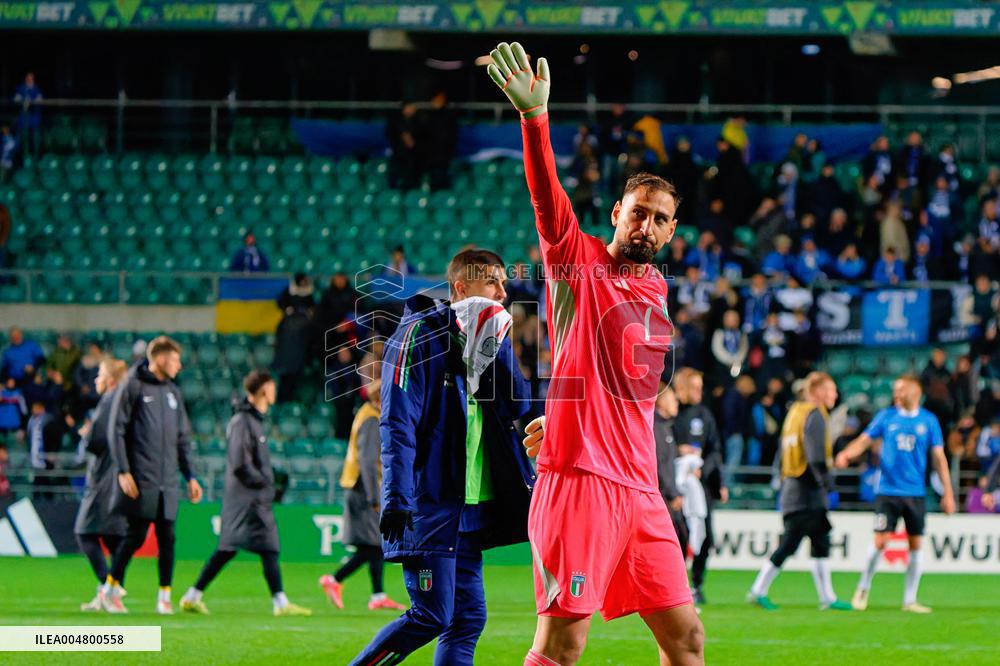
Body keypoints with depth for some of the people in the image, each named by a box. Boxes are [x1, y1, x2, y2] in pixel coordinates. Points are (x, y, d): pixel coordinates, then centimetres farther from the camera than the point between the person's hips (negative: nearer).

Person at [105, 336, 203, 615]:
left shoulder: (173, 392, 15)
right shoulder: (132, 387, -4)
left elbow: (182, 439, 19)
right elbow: (116, 431, -7)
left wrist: (190, 476, 13)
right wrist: (123, 471, -13)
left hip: (167, 482, 5)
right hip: (140, 481, -5)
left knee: (167, 538, 1)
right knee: (135, 536, -4)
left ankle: (165, 596, 6)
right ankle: (111, 589, 11)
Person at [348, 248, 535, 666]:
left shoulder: (492, 339, 14)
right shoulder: (420, 334, -8)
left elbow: (517, 410, 5)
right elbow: (397, 423, -14)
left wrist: (494, 349, -8)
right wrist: (396, 498, -22)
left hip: (470, 505, 8)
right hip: (427, 505, -8)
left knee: (468, 617, 3)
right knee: (431, 616, -10)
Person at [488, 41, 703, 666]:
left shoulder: (658, 289, 18)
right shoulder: (579, 259, 0)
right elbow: (548, 197, -18)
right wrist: (535, 116, -35)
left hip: (640, 488, 7)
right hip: (580, 479, -7)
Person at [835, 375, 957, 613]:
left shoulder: (929, 421, 5)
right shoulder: (886, 417, 4)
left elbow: (939, 457, 7)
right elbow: (864, 441, 1)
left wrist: (948, 493, 4)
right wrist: (846, 454, -20)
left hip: (915, 493, 1)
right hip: (888, 490, -1)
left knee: (916, 545, 1)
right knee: (880, 542, -8)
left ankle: (910, 600, 10)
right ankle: (863, 589, 13)